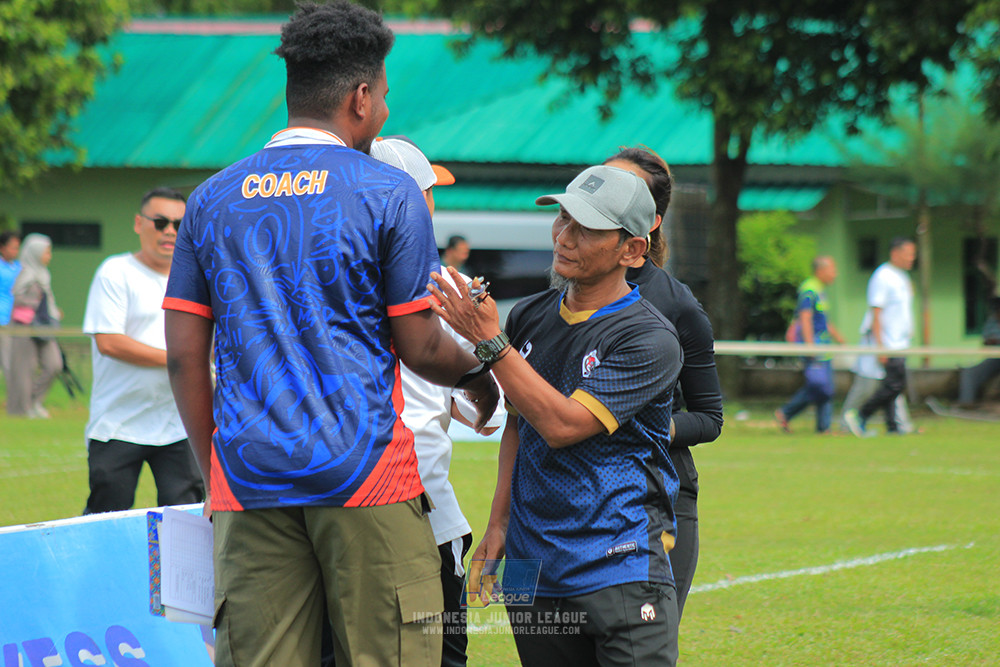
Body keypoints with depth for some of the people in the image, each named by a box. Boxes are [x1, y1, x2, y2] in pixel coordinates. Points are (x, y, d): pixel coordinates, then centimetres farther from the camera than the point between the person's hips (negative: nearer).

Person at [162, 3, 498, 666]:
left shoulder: (212, 199, 10)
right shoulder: (389, 195, -2)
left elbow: (184, 354, 8)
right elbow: (419, 346, -2)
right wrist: (479, 373, 19)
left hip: (247, 480, 4)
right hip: (364, 467, -4)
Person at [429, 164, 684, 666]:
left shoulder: (650, 339, -11)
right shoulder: (529, 316, 10)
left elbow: (562, 424, -19)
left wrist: (489, 341, -19)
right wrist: (499, 524, 13)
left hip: (621, 572, -5)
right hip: (532, 569, 6)